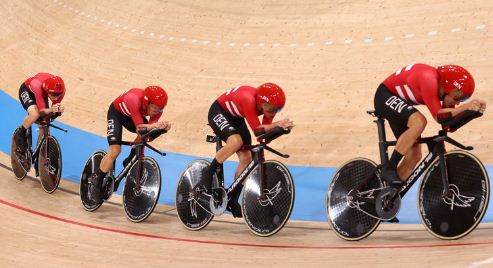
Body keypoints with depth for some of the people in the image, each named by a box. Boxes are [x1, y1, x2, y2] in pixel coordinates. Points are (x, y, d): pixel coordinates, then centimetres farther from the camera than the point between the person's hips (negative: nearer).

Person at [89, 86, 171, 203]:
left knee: (146, 134, -22)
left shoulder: (157, 107, -28)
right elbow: (139, 128, -44)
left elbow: (149, 129, -29)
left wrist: (162, 127, -50)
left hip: (130, 116, 5)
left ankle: (129, 161, 0)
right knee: (115, 151, -18)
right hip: (116, 113, -5)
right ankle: (97, 183, -1)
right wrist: (155, 125, -63)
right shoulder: (134, 99, -43)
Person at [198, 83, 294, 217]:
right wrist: (277, 124, -52)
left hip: (236, 117, 7)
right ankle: (208, 173, -12)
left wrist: (281, 126, -31)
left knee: (246, 158, -4)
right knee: (236, 141, -35)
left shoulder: (269, 105, -18)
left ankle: (233, 200, 9)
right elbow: (257, 130, -40)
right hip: (218, 112, -7)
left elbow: (265, 130, -14)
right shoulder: (249, 100, -38)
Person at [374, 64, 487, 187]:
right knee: (419, 121, -34)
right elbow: (438, 116, -32)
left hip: (401, 100, 9)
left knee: (414, 156, 0)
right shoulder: (429, 80, -32)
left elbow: (449, 120, -6)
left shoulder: (444, 87, -8)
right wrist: (465, 106, -39)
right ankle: (389, 168, -23)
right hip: (385, 96, -9)